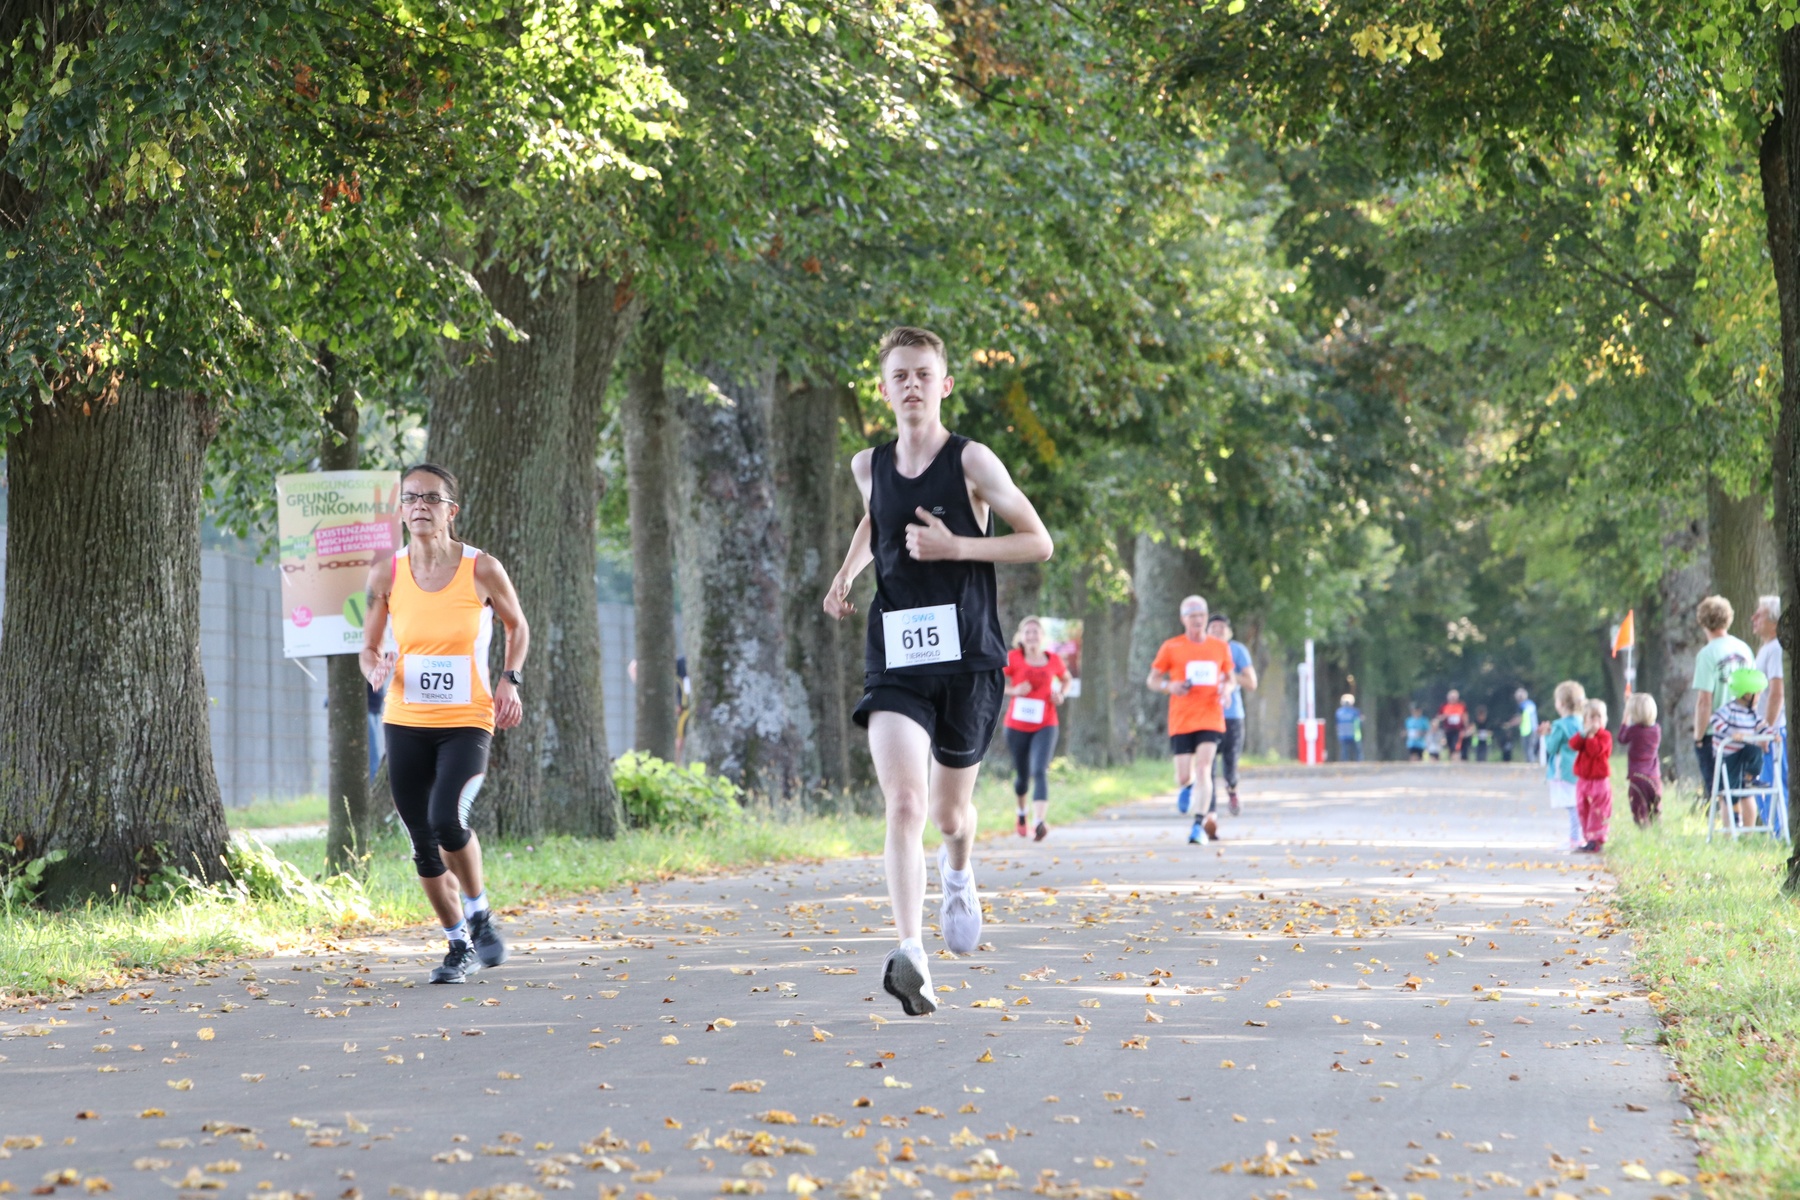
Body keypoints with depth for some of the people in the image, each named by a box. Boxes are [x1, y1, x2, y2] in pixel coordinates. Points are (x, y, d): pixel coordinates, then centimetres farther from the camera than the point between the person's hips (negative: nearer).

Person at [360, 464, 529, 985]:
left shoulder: (482, 570, -6)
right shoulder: (386, 574, -1)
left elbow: (517, 626, 11)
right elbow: (369, 649, 8)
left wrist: (511, 680, -4)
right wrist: (376, 670, -14)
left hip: (466, 722, -3)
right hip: (405, 723, 3)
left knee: (447, 820, -24)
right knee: (424, 845, 5)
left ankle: (479, 916, 1)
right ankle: (459, 945, 24)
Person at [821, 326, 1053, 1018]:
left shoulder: (971, 462, -4)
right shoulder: (869, 467, 8)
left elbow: (1039, 543, -4)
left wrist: (955, 547, -15)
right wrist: (846, 574, 13)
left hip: (968, 656, -1)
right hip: (895, 656, 1)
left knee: (950, 812, 12)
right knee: (904, 806, -18)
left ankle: (959, 874, 50)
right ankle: (909, 955, -29)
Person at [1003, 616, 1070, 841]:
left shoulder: (1053, 660, 2)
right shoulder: (1014, 659, -4)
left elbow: (1066, 679, 22)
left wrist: (1061, 694, 1)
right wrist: (1014, 691, -19)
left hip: (1045, 727, 0)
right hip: (1017, 726, 0)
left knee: (1040, 771, -20)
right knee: (1022, 776, 12)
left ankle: (1040, 822, -30)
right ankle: (1021, 811, 43)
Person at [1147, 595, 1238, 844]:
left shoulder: (1220, 648, 8)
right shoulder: (1171, 648, 1)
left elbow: (1229, 677, 21)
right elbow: (1152, 680, 6)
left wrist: (1226, 688, -3)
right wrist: (1169, 686, -16)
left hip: (1211, 718, 1)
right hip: (1181, 720, -1)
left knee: (1203, 768, -16)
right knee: (1184, 777, -1)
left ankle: (1200, 825, -12)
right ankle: (1186, 787, 38)